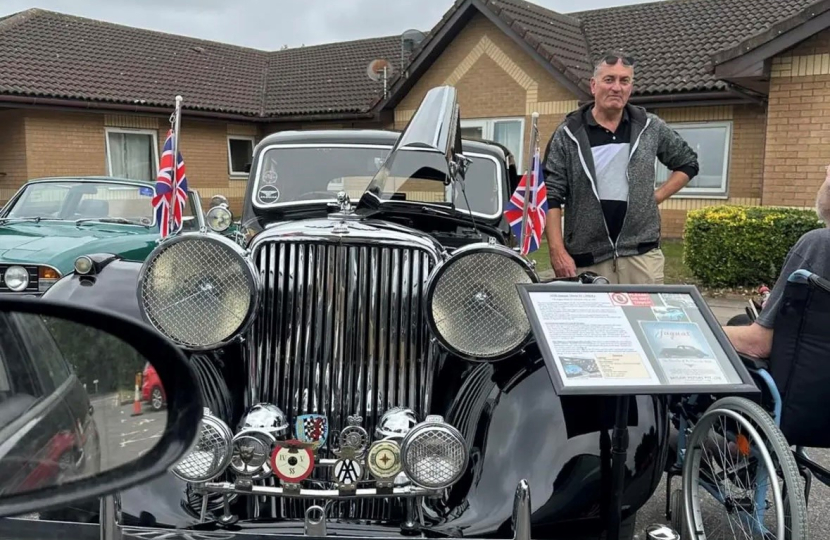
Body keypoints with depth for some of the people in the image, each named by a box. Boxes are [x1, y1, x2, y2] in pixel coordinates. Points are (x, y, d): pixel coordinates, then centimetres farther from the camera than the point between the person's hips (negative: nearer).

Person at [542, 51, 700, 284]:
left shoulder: (651, 128, 8)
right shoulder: (568, 134, 1)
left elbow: (688, 163, 22)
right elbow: (552, 196, -2)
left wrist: (657, 196, 6)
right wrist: (558, 252, -10)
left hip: (642, 256, 2)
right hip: (587, 260, -2)